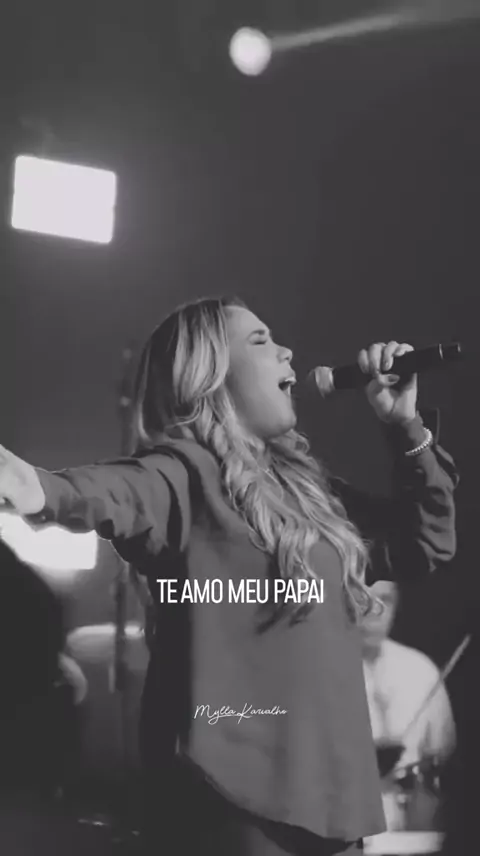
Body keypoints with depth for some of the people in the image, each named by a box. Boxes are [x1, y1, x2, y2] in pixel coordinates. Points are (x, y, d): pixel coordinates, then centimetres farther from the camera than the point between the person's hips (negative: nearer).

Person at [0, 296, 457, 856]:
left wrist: (406, 426, 7)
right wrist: (45, 490, -54)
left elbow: (426, 543, 17)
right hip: (236, 789, -7)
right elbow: (117, 490, -32)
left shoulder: (303, 482, 13)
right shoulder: (185, 473, -9)